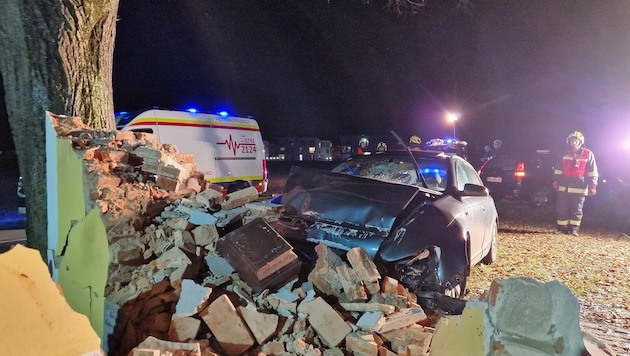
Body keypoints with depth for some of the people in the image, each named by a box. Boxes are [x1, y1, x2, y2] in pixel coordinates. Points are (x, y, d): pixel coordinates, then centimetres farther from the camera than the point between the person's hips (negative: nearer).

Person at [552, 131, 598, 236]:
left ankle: (574, 229, 11)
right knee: (562, 208, 3)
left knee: (577, 209, 3)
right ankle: (562, 228, 10)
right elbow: (558, 169, 16)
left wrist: (593, 186, -5)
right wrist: (556, 181, 10)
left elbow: (592, 172, -1)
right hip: (564, 186, 3)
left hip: (579, 187, -3)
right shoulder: (565, 154, 10)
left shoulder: (588, 154, 0)